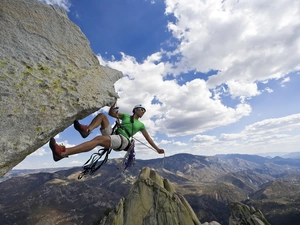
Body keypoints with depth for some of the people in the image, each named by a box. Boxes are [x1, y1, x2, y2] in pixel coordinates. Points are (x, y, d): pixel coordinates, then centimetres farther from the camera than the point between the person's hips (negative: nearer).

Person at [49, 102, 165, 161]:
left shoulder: (141, 125, 19)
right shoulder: (126, 116, 23)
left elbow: (148, 138, 21)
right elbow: (111, 113, 17)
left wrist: (157, 148, 18)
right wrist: (114, 101, 4)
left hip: (122, 140, -4)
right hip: (112, 135, 4)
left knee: (98, 139, -33)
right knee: (102, 115, -9)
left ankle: (62, 153, -44)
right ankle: (87, 129, -38)